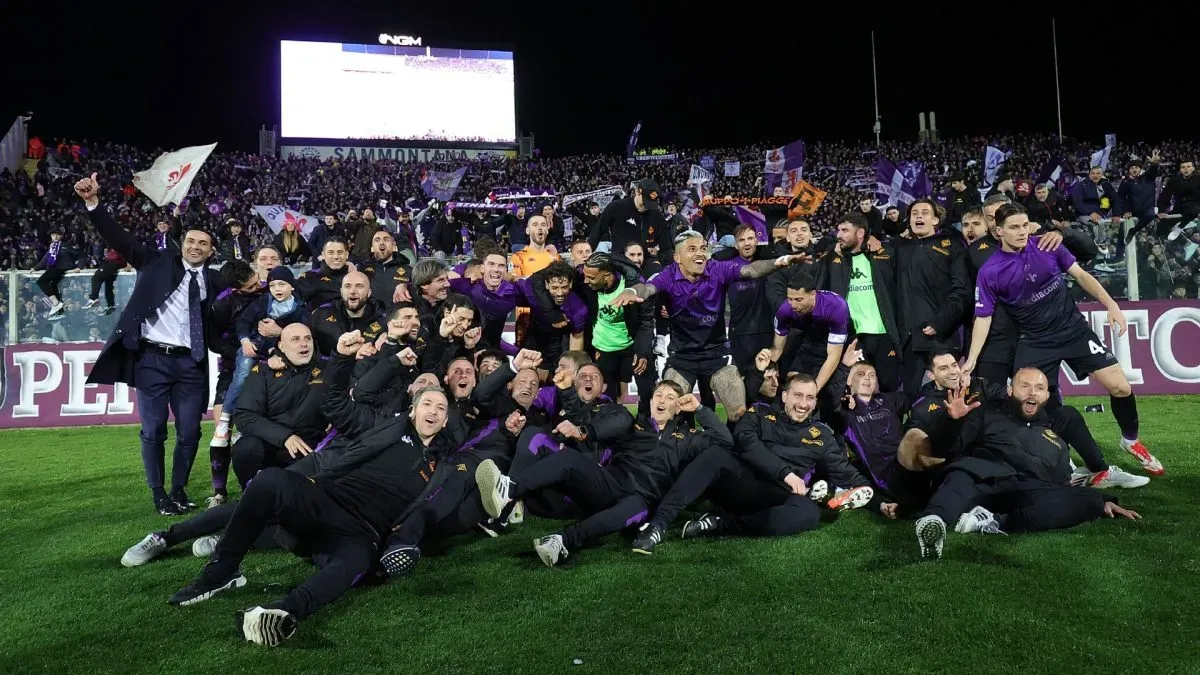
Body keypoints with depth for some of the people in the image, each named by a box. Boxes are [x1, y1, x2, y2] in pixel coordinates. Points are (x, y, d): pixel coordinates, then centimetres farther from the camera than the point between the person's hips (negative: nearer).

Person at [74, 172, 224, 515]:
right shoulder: (158, 261, 5)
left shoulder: (214, 280, 9)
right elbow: (121, 239, -2)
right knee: (154, 431, 4)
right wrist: (93, 203, -13)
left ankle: (179, 490, 23)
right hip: (152, 359, -1)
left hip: (191, 363, 2)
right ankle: (159, 495, 18)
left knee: (189, 432, 5)